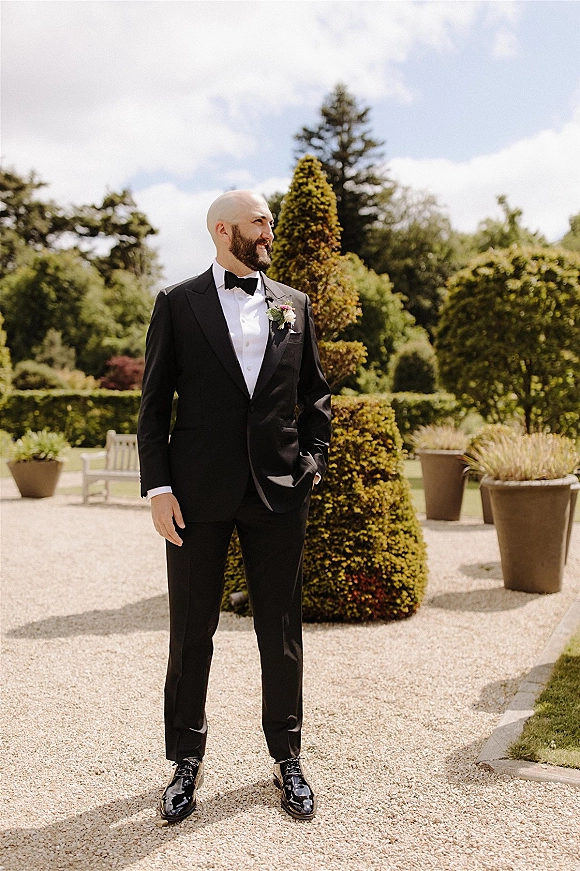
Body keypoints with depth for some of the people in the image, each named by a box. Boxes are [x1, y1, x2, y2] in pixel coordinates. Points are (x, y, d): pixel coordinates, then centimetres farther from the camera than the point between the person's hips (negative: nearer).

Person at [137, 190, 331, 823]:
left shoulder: (293, 304, 12)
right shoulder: (177, 304, 4)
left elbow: (315, 394, 15)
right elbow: (154, 403, 1)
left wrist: (313, 461, 3)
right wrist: (158, 486, -7)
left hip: (279, 491, 2)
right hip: (199, 493, -2)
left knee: (281, 632, 10)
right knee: (191, 633, 7)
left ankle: (286, 759, 26)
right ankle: (186, 762, 24)